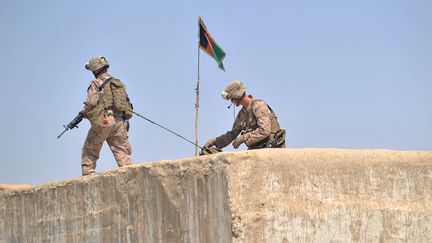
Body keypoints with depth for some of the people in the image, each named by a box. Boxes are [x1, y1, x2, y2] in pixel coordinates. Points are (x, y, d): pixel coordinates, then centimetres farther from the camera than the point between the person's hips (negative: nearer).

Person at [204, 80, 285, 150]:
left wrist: (243, 138, -19)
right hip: (257, 148, 8)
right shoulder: (242, 113, 14)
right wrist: (214, 141, 12)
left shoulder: (259, 106, -13)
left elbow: (265, 130, -23)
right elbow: (233, 133, 24)